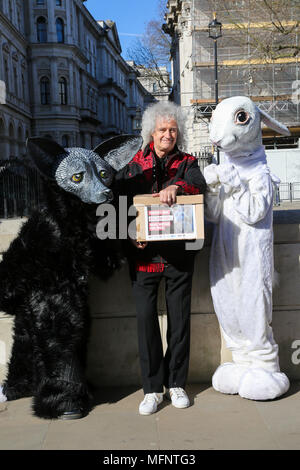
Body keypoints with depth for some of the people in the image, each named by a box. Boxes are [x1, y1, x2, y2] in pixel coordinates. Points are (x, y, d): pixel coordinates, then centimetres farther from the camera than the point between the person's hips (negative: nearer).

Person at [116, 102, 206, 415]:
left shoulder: (186, 163, 9)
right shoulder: (134, 165, 9)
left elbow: (198, 183, -13)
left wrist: (176, 186, -34)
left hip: (179, 252, 1)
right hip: (144, 252, 0)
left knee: (179, 318, 5)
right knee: (146, 317, -2)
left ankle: (176, 384, 21)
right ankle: (152, 388, 11)